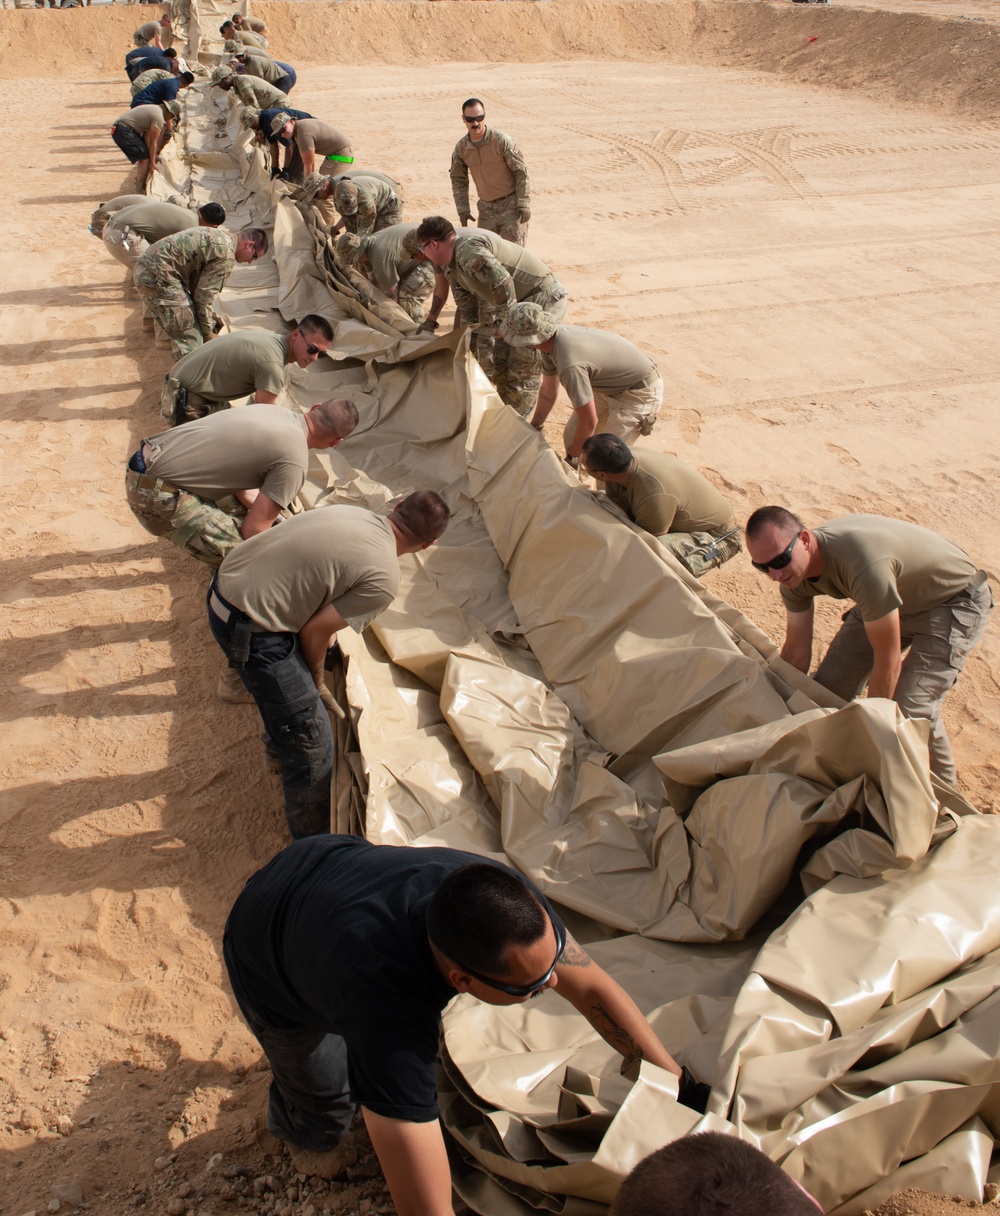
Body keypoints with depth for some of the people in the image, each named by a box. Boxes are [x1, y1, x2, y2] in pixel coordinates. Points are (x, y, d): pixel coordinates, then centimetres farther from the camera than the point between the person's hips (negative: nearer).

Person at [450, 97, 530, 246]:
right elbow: (458, 179, 11)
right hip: (486, 207, 5)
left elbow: (521, 173, -12)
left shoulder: (502, 141, -16)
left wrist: (524, 205, -15)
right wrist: (463, 209, 3)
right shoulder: (461, 148, -2)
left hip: (511, 204, -5)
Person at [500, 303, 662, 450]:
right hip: (610, 386, 9)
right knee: (572, 437, 11)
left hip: (640, 392, -9)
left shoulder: (570, 365, -37)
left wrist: (571, 459, -13)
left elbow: (589, 422, -28)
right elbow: (548, 391, 9)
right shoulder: (551, 341, -9)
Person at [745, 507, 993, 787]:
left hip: (954, 599, -7)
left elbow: (888, 662, -31)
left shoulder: (862, 566, -42)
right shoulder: (794, 572, -16)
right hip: (897, 596, 7)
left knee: (909, 709, -19)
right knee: (831, 682, -2)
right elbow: (796, 654, -4)